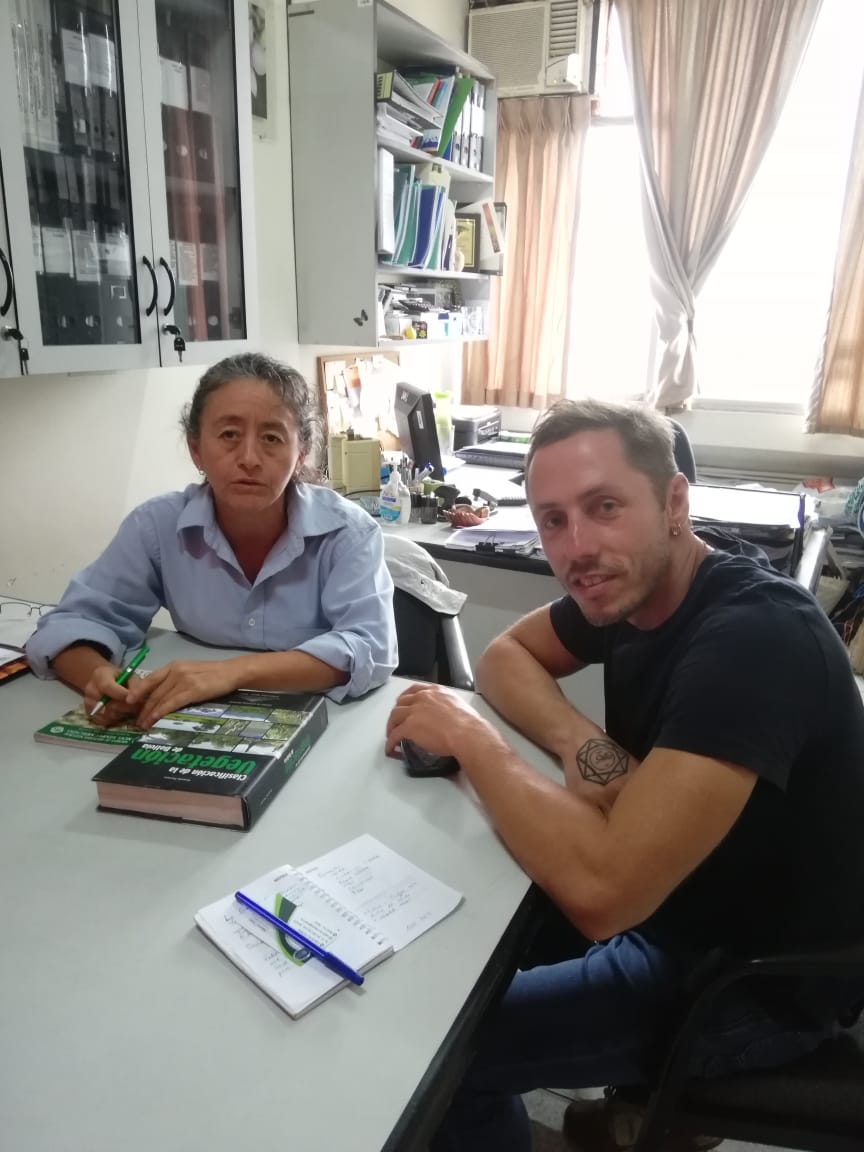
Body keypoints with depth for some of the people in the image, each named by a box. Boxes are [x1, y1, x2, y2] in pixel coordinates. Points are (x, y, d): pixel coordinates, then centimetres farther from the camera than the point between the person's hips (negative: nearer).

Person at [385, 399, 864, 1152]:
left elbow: (601, 890, -38)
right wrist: (577, 742, -16)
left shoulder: (755, 639, -32)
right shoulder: (628, 586, -7)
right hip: (674, 902, 7)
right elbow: (504, 657, 4)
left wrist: (468, 738, -24)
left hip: (761, 979, -7)